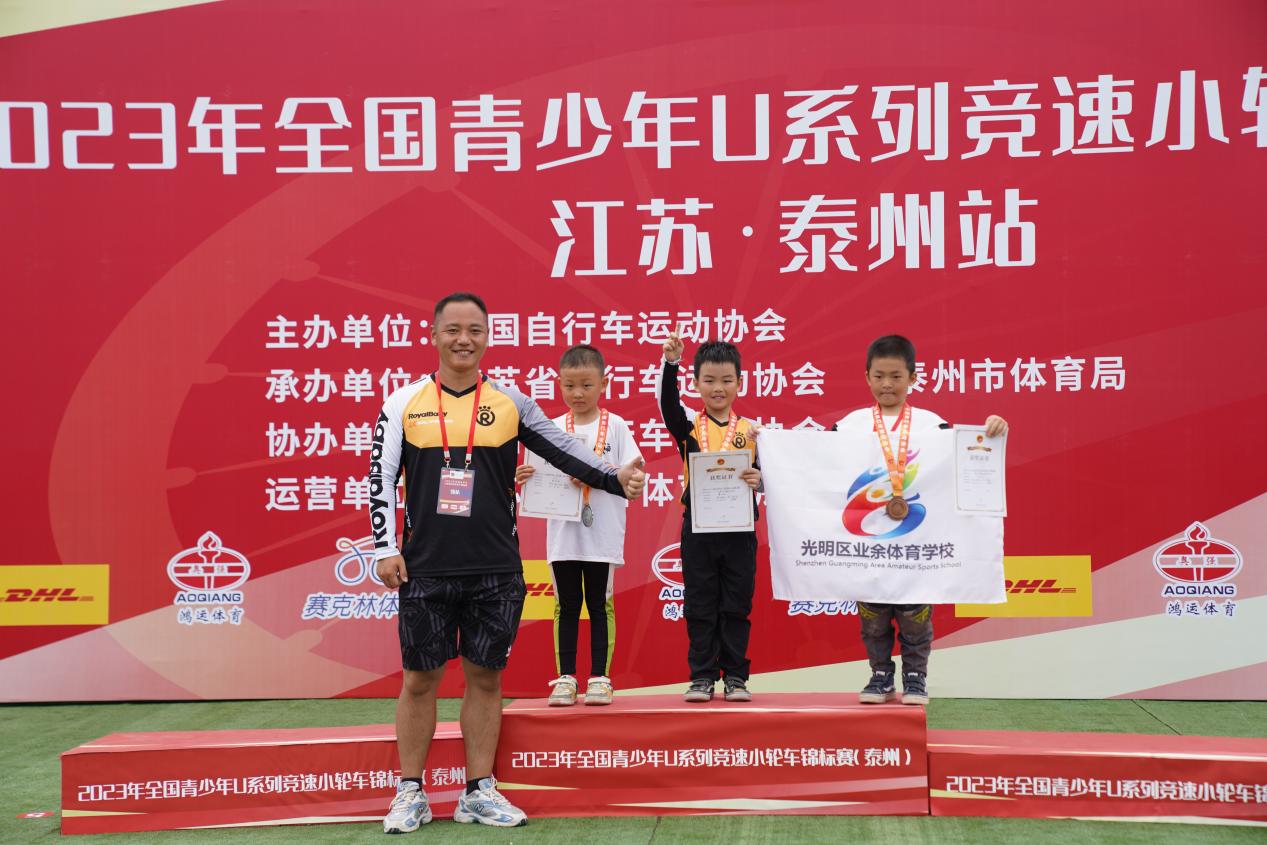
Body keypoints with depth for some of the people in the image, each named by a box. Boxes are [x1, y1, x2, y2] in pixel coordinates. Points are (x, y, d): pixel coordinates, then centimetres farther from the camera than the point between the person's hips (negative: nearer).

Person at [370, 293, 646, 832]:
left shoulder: (510, 402, 5)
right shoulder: (404, 402, 3)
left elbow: (562, 450, 4)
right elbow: (380, 478, 3)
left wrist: (614, 479, -10)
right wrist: (386, 549, -3)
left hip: (496, 570, 1)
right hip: (426, 569, -1)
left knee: (485, 676, 7)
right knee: (420, 677, 5)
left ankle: (479, 792, 18)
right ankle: (410, 794, 16)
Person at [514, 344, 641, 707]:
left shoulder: (615, 425, 1)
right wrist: (525, 477, -17)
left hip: (603, 532, -2)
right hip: (563, 532, 2)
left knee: (600, 605, 6)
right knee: (566, 605, 6)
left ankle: (599, 678, 12)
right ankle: (565, 678, 13)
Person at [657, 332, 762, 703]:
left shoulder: (751, 430, 5)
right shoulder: (688, 425, 3)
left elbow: (765, 474, 7)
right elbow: (666, 400, -15)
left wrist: (759, 479, -16)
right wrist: (670, 362, -29)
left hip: (739, 529, 0)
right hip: (697, 529, 0)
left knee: (737, 606, 6)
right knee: (699, 606, 5)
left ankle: (735, 676, 14)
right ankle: (702, 677, 12)